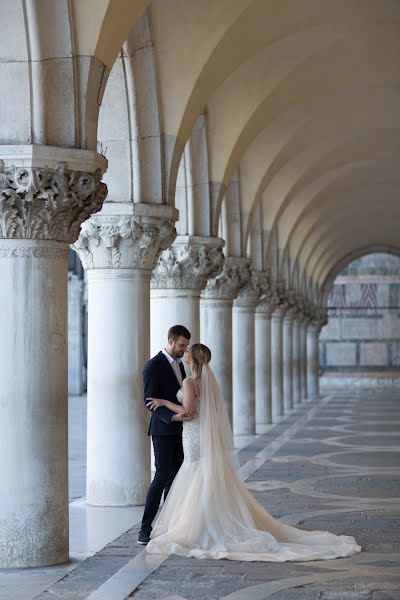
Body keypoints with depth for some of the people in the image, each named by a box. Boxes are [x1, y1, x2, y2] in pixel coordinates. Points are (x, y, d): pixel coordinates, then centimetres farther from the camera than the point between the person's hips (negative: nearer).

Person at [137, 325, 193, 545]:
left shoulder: (178, 364, 14)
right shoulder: (153, 366, -12)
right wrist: (173, 416, -29)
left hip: (179, 430, 8)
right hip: (163, 430, -8)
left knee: (175, 476, 6)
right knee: (162, 476, -12)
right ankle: (145, 528, -8)